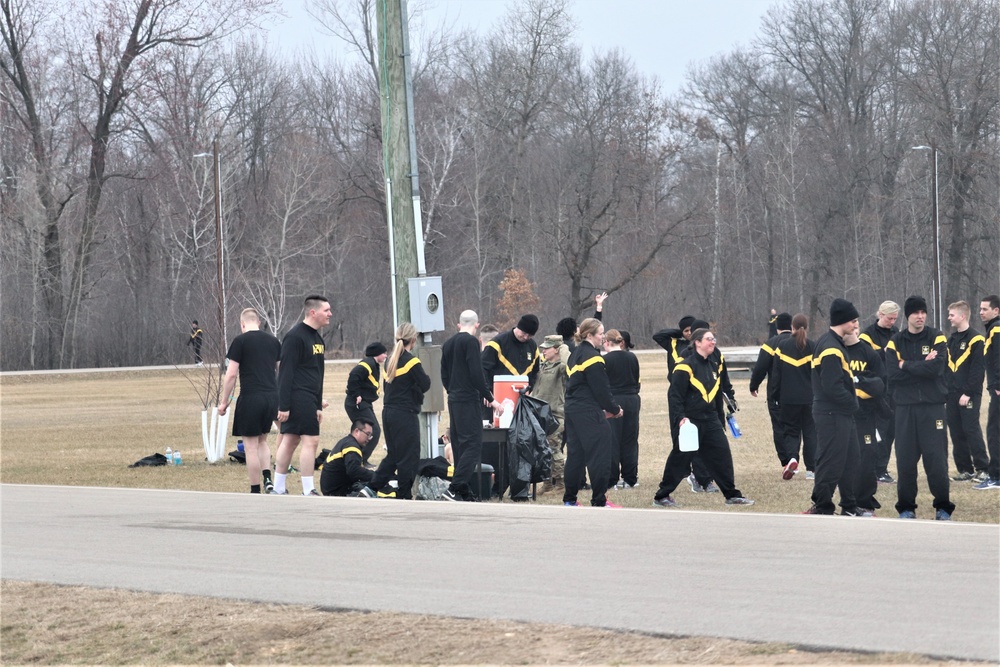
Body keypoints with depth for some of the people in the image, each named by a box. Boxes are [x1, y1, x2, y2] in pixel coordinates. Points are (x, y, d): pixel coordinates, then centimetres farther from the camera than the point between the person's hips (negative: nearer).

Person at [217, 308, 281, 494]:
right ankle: (267, 478, 2)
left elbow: (231, 374, -8)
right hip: (272, 397, 6)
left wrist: (224, 402, 0)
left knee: (251, 446, 2)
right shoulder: (273, 341, 11)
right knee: (262, 440, 22)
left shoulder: (240, 341, -5)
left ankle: (255, 491, 3)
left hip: (251, 398, -6)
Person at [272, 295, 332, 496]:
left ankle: (278, 489, 13)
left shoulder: (317, 338, 17)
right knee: (310, 440, -10)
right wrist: (284, 405, -20)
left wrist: (318, 406, 22)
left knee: (290, 441, 10)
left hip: (309, 400, 9)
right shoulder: (295, 337, -12)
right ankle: (308, 491, -9)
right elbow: (286, 372, -16)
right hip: (299, 397, -9)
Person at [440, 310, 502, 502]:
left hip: (453, 400, 9)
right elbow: (476, 374, -16)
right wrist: (490, 399, -10)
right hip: (469, 400, -9)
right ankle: (453, 489, -20)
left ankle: (464, 493, 10)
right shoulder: (471, 342, -10)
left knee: (460, 446, 11)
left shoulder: (448, 344, 14)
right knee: (473, 447, -10)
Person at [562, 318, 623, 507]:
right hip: (589, 412, -9)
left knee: (575, 454, 14)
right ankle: (599, 501, -5)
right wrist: (614, 409, -1)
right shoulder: (593, 357, -13)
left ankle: (569, 498, 16)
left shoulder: (575, 355, 15)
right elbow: (601, 389, -15)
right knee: (599, 456, -5)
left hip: (572, 409, 9)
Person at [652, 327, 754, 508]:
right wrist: (680, 418, -22)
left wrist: (719, 417, 22)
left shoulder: (714, 365, 12)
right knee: (679, 459, -1)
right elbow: (674, 395, -14)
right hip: (690, 421, -7)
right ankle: (661, 496, 10)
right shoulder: (685, 367, -12)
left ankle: (732, 495, 8)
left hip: (710, 420, 7)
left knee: (722, 454, 0)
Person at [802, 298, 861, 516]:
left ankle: (850, 507, 22)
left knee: (850, 460, 15)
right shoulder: (831, 349, -19)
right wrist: (852, 402, -11)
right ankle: (822, 508, 2)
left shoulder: (833, 343, 14)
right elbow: (833, 387, -23)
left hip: (841, 414, 11)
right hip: (832, 414, -11)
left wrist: (851, 401, 10)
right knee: (830, 464, -5)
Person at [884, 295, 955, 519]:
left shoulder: (936, 338, 1)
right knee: (905, 460, 1)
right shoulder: (895, 343, 5)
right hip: (905, 408, 2)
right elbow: (892, 376, -7)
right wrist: (922, 367, -12)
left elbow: (936, 368, -15)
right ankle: (906, 507, 13)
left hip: (933, 407, -2)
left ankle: (943, 507, 6)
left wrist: (906, 365, -9)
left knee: (936, 459, -4)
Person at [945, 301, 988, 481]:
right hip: (952, 395, 7)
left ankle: (982, 468, -3)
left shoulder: (976, 340, -8)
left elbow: (978, 370, -13)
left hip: (969, 395, -7)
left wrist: (968, 393, -17)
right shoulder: (951, 339, 16)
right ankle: (965, 470, 11)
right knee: (956, 433, 6)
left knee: (971, 430, -8)